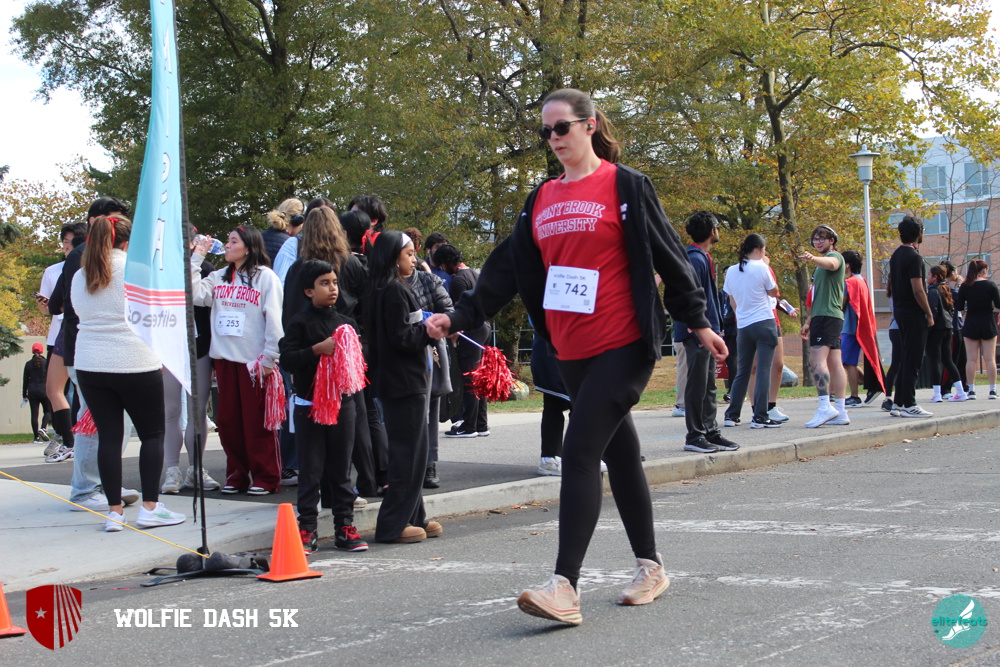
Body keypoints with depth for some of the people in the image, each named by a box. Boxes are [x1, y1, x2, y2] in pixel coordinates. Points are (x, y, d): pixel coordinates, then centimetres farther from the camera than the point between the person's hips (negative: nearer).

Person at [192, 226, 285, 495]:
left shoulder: (265, 277, -3)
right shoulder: (219, 277, 13)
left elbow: (274, 319, -7)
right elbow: (194, 295, -1)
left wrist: (269, 358, -12)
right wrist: (197, 257, 2)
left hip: (255, 361, -6)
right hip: (225, 359, 6)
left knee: (257, 422, -1)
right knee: (228, 421, 8)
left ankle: (266, 478, 7)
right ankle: (237, 475, 18)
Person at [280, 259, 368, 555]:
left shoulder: (346, 323, 10)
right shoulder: (300, 322, -3)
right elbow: (287, 358, -13)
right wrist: (318, 349, -23)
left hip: (342, 402, 4)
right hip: (309, 404, -4)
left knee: (341, 469, 8)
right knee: (310, 470, 1)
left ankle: (345, 527, 13)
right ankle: (306, 529, 7)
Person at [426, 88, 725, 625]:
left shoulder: (624, 186, -3)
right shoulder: (541, 200, 13)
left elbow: (668, 255, -2)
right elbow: (508, 269, 15)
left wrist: (698, 322, -1)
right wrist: (459, 317, 8)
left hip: (623, 345, -6)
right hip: (572, 352, 6)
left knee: (579, 453, -15)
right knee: (618, 453, 15)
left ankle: (565, 587, -18)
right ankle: (650, 566, 28)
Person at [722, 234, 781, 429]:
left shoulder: (731, 271, 7)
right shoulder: (760, 268, -9)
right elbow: (774, 292, 4)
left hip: (743, 326, 6)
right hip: (764, 323, -5)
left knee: (742, 371, 13)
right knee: (764, 370, -4)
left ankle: (732, 415, 12)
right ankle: (760, 417, -9)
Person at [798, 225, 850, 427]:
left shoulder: (835, 256, -4)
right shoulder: (822, 264, 26)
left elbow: (831, 263, -31)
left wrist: (812, 258, -52)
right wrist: (809, 321, 27)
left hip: (828, 316, -10)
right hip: (822, 317, 10)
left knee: (817, 359, -19)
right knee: (834, 362, 6)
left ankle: (825, 406, -27)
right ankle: (840, 411, 4)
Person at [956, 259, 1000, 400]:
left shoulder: (965, 286, -5)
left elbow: (959, 307, -3)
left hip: (971, 324, 1)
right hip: (988, 324, -1)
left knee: (972, 359, 3)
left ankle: (971, 390, 0)